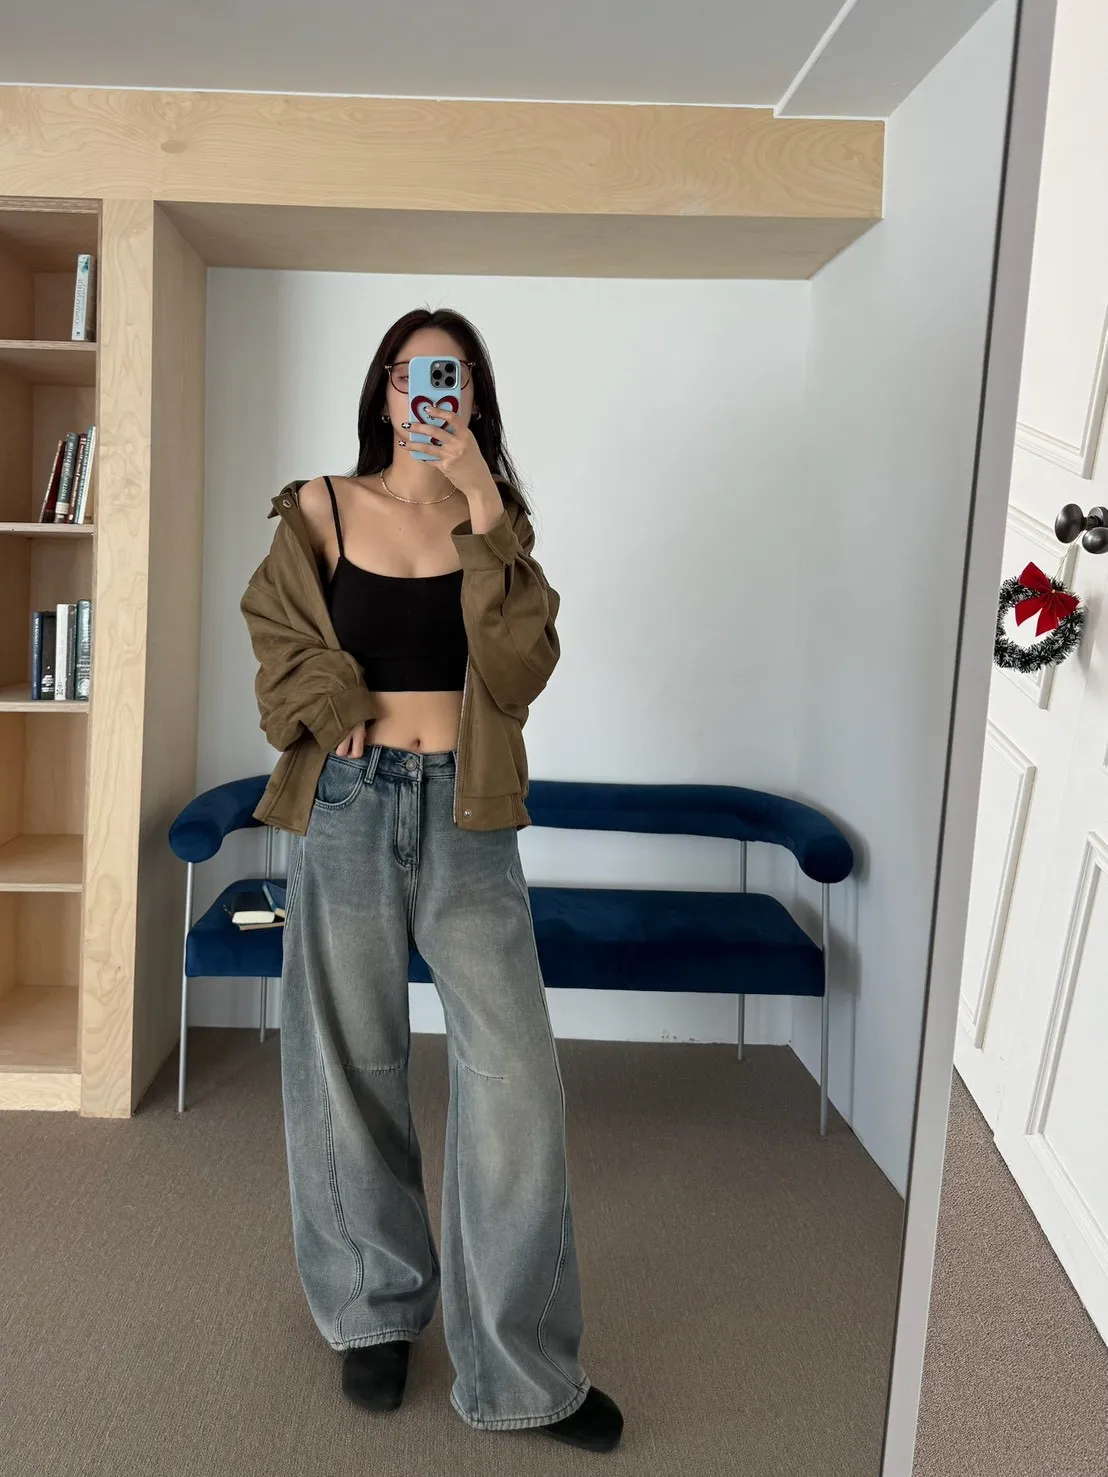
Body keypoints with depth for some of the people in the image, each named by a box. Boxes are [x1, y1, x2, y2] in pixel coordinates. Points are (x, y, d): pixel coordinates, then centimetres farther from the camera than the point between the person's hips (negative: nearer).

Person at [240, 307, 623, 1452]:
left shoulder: (498, 524, 7)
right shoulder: (320, 509, 5)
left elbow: (521, 672, -7)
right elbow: (282, 646, 7)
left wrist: (487, 526, -13)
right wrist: (345, 713, -9)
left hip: (466, 816, 0)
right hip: (347, 808, 0)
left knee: (514, 1078, -4)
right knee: (352, 1068, 10)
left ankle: (523, 1367, 13)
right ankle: (376, 1311, 33)